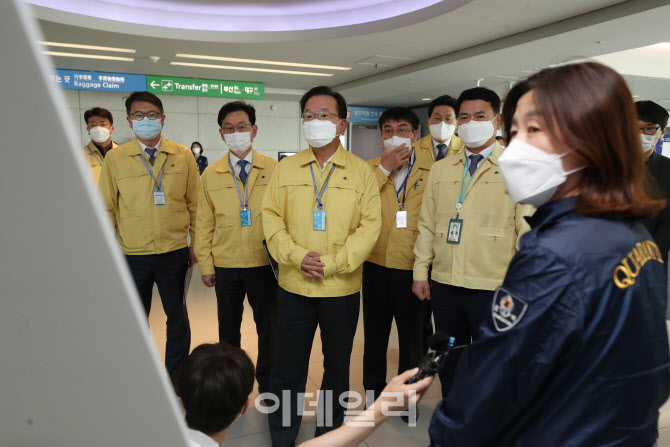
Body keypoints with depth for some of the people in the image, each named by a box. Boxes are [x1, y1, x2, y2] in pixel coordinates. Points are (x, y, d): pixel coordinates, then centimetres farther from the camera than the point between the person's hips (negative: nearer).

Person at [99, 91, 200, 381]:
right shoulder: (115, 158, 1)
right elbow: (106, 208, 5)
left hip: (174, 252, 0)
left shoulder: (183, 156, 1)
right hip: (132, 255, 1)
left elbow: (195, 204, 4)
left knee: (178, 319, 11)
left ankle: (177, 379, 30)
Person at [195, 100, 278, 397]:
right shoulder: (211, 174, 4)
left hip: (264, 264, -1)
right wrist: (206, 265, 2)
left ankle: (266, 382, 31)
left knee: (268, 327, 11)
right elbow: (204, 222, 4)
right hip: (226, 265, 2)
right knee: (227, 328, 16)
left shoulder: (272, 169, -1)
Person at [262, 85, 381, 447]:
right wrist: (296, 256, -14)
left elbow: (369, 225, -6)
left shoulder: (361, 171, 0)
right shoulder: (286, 168, 5)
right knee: (287, 367, 8)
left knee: (338, 365, 15)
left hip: (342, 288, 0)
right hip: (293, 285, 1)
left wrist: (331, 263, -15)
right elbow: (271, 217, 2)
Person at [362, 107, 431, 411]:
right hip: (377, 264, 2)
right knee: (375, 333, 16)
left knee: (412, 335, 14)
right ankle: (374, 389, 36)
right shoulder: (370, 168, 5)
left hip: (413, 268, -2)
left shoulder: (432, 170, -2)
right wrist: (385, 168, -13)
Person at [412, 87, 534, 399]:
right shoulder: (440, 169, 11)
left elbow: (528, 230, -6)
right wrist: (420, 271, 8)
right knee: (449, 364, 18)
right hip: (444, 285, 4)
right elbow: (427, 224, 12)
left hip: (493, 289, -4)